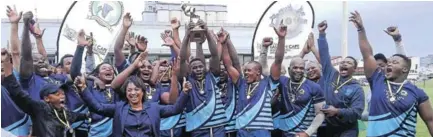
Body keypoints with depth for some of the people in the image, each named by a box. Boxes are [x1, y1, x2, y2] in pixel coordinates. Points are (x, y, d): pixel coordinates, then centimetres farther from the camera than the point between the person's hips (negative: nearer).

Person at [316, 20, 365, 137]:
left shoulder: (356, 88, -4)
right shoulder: (331, 75, 4)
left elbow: (357, 112, -12)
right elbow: (324, 54, 1)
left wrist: (337, 111, -24)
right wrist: (322, 34, -3)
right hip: (325, 127, 3)